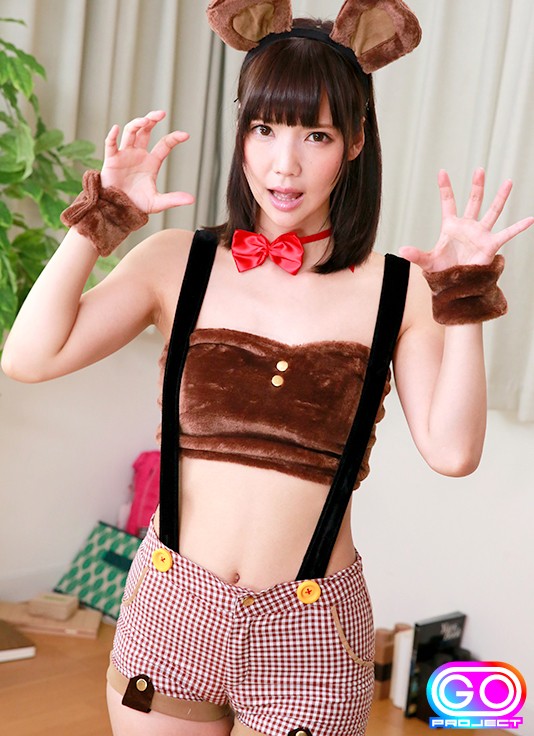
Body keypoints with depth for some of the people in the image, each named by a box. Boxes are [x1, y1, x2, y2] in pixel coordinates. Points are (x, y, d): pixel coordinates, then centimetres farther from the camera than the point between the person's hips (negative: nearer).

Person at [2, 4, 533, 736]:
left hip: (309, 632, -1)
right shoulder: (179, 262, -2)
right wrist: (101, 220, -11)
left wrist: (465, 296, -17)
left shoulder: (395, 290, -4)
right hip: (171, 609, 1)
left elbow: (452, 451, -13)